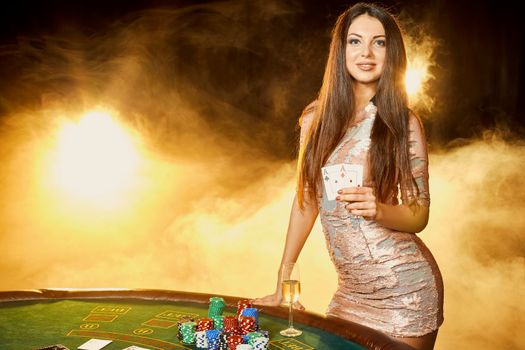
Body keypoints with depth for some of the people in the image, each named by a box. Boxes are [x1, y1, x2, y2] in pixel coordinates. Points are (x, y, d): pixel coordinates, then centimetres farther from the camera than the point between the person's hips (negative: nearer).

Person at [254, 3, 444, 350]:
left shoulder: (403, 122, -8)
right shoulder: (317, 117, 0)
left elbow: (419, 215, -4)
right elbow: (306, 199, 7)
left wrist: (380, 210, -26)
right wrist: (282, 285, 8)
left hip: (405, 291, -3)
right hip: (351, 292, 4)